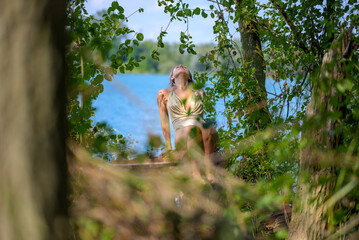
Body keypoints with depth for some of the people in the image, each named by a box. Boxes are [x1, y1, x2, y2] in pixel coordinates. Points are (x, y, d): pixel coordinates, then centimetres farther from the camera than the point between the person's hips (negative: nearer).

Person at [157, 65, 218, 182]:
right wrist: (168, 146, 18)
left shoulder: (199, 92, 25)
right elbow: (164, 121, 21)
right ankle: (195, 170, -43)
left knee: (209, 129, -36)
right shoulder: (164, 94, 20)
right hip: (182, 137, -2)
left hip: (202, 138, 2)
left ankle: (209, 170, -40)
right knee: (191, 128, -38)